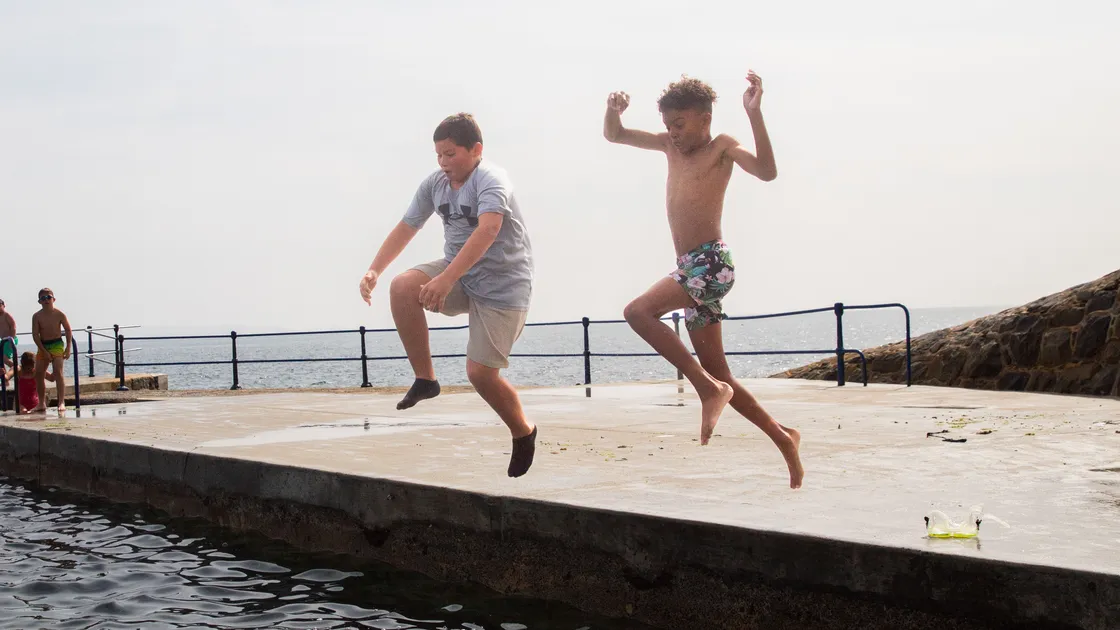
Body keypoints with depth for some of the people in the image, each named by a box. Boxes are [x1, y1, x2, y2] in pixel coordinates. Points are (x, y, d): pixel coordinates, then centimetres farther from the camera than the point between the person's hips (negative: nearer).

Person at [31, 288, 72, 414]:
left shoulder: (59, 314, -7)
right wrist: (44, 351, -12)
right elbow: (35, 335, -6)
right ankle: (41, 403, 18)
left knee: (59, 372, -15)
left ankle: (62, 402, -18)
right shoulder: (37, 316, -4)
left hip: (57, 344, -3)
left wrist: (68, 348, -7)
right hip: (42, 346, 3)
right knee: (39, 374, 5)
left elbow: (68, 330, -1)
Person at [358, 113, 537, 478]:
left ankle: (523, 432, 18)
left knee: (480, 372, -12)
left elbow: (487, 231, -37)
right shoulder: (433, 184, 0)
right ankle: (425, 379, -7)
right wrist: (374, 270, -9)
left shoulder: (490, 179, -21)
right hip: (457, 276, 6)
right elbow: (406, 228, 6)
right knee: (403, 287, -22)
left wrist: (446, 278, -47)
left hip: (502, 284, -6)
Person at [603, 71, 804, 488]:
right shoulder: (671, 146, 17)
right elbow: (614, 136, 19)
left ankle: (709, 389, -22)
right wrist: (613, 111, -3)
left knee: (639, 311, -27)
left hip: (711, 264, -8)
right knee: (717, 376, 9)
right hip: (689, 268, 8)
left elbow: (767, 171, -22)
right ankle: (782, 437, 21)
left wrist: (754, 114, -27)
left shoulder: (722, 146, -3)